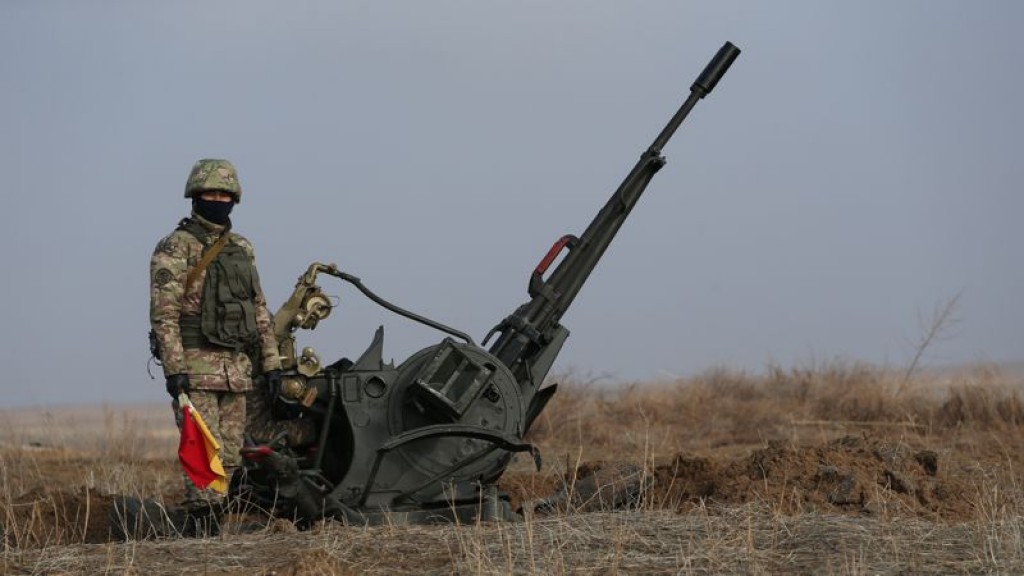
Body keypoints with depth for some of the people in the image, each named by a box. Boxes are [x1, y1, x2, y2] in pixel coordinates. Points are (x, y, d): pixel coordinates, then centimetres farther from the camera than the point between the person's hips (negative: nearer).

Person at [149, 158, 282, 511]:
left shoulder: (241, 249, 16)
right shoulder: (175, 248, -5)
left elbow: (259, 309, 19)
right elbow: (163, 313, -12)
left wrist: (271, 362, 14)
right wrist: (174, 369, -20)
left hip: (236, 368, 7)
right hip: (195, 366, -7)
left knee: (230, 456, 7)